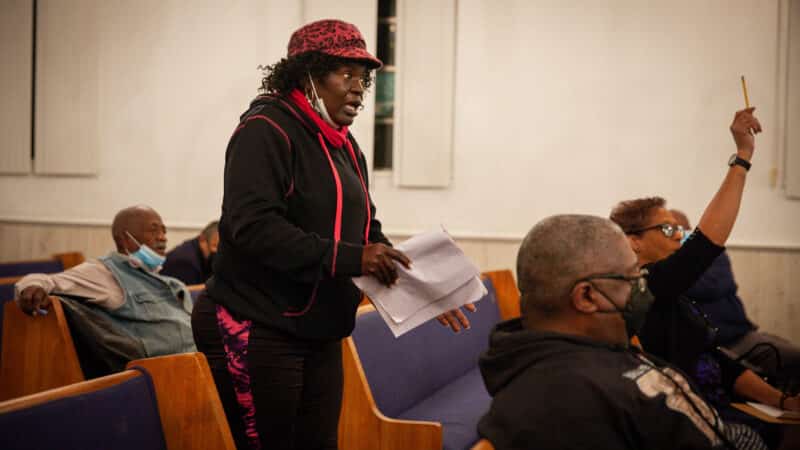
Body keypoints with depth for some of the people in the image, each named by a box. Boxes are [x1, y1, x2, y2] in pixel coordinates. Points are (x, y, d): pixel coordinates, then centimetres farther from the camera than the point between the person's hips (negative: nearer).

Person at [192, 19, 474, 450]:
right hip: (255, 331, -8)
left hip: (319, 334, 8)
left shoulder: (344, 147, 15)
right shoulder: (266, 130, -13)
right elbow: (252, 226, -25)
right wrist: (347, 258, -29)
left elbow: (366, 235, 15)